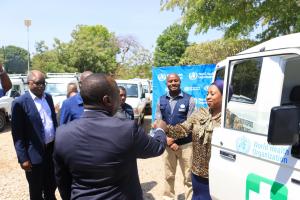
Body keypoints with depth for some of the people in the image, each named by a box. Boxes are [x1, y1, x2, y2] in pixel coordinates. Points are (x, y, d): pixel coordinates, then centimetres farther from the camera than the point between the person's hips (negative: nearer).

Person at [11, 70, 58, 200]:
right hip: (34, 154, -5)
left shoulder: (48, 97, 5)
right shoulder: (20, 103, -14)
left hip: (52, 148, 6)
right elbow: (17, 134, -14)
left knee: (52, 185, 23)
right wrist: (23, 158, -15)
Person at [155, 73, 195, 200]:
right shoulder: (161, 100, 5)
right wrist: (168, 140, -10)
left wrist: (173, 137, -14)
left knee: (188, 176, 8)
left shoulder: (189, 100, -5)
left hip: (185, 144, -3)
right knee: (169, 175, 17)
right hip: (167, 144, 3)